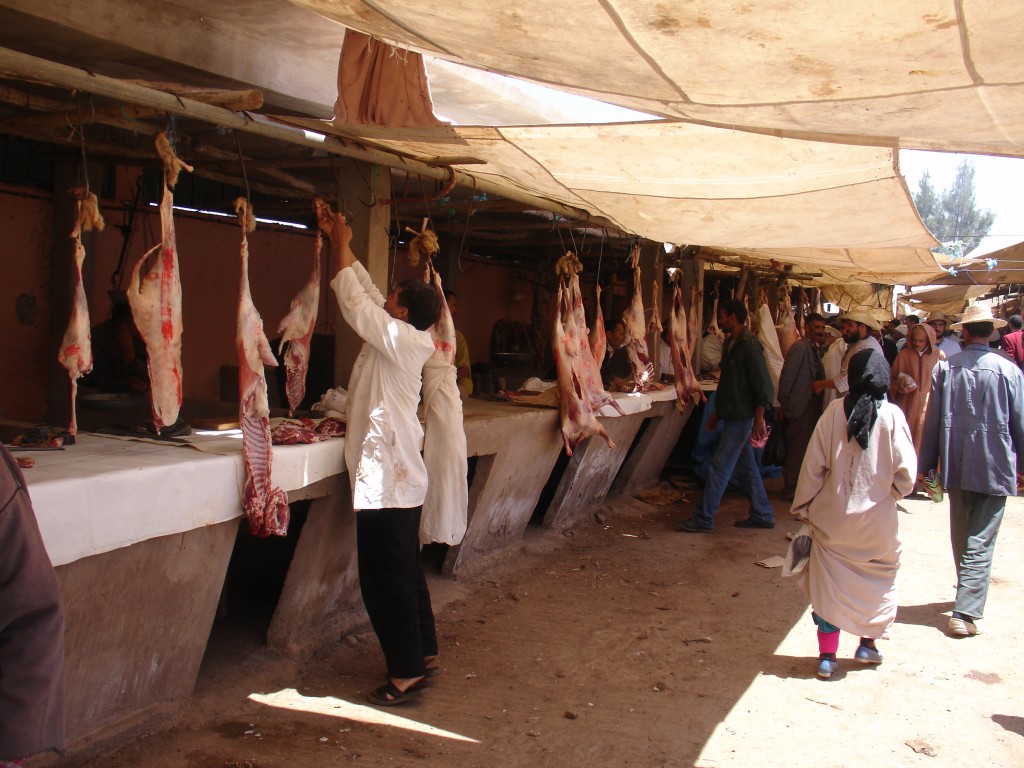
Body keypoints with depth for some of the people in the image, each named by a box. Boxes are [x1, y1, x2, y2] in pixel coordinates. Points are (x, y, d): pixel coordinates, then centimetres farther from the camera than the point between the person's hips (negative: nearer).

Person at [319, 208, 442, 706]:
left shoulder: (399, 339, -16)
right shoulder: (410, 340, 9)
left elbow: (357, 303, -13)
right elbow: (366, 295, 16)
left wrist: (342, 249, -1)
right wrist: (340, 245, 18)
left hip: (385, 479, -10)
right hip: (400, 476, 10)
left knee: (387, 577, -3)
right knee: (405, 569, 18)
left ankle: (406, 672, 5)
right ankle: (423, 651, 29)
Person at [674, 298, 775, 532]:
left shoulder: (749, 346, -17)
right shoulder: (731, 343, 13)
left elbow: (764, 386, -20)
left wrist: (759, 420, -24)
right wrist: (718, 413, 23)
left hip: (743, 417, -10)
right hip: (733, 416, 10)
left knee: (720, 465, -7)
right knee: (745, 466, 14)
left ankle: (703, 519, -2)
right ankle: (762, 515, 24)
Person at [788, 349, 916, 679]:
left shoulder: (834, 412, -8)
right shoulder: (891, 415, -11)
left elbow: (814, 464, -5)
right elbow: (906, 472, -11)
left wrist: (803, 507, 5)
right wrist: (891, 494, 10)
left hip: (833, 516, 1)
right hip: (877, 519, 0)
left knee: (829, 582, 8)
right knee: (878, 579, 20)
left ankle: (827, 656, 11)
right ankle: (867, 644, 30)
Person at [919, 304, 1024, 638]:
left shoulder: (944, 367, -3)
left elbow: (932, 419, 0)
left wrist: (927, 463, 9)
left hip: (955, 464, 3)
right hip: (994, 465, -3)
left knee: (960, 537, 18)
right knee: (980, 543, -1)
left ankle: (969, 593, 36)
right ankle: (966, 613, -6)